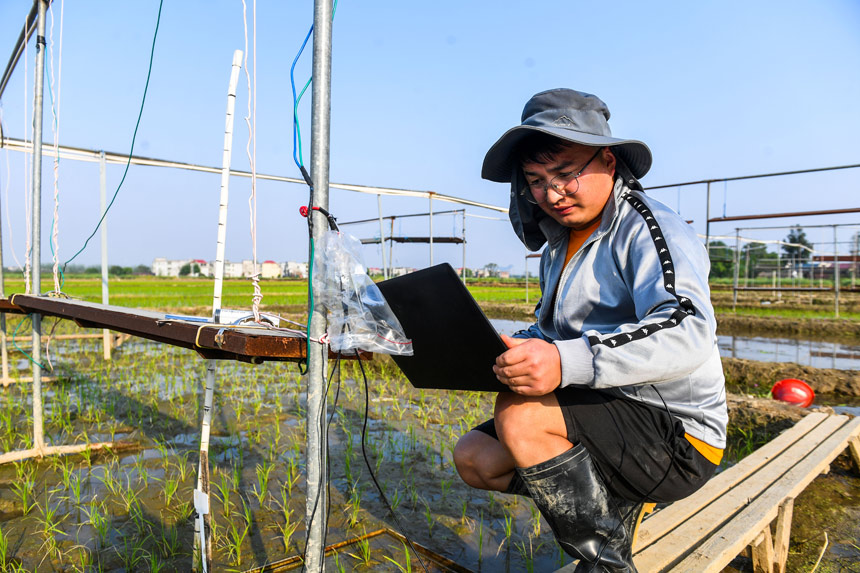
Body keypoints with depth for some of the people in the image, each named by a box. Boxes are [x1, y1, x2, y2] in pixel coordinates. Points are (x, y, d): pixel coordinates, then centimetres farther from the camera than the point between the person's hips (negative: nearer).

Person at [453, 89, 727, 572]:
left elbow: (689, 331, -31)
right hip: (602, 413, 8)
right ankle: (616, 501, 4)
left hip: (676, 439, -8)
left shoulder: (651, 231, -14)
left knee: (520, 412, -29)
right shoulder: (560, 244, 12)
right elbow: (551, 332, 18)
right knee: (475, 457, 2)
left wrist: (568, 362, -45)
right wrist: (504, 351, -4)